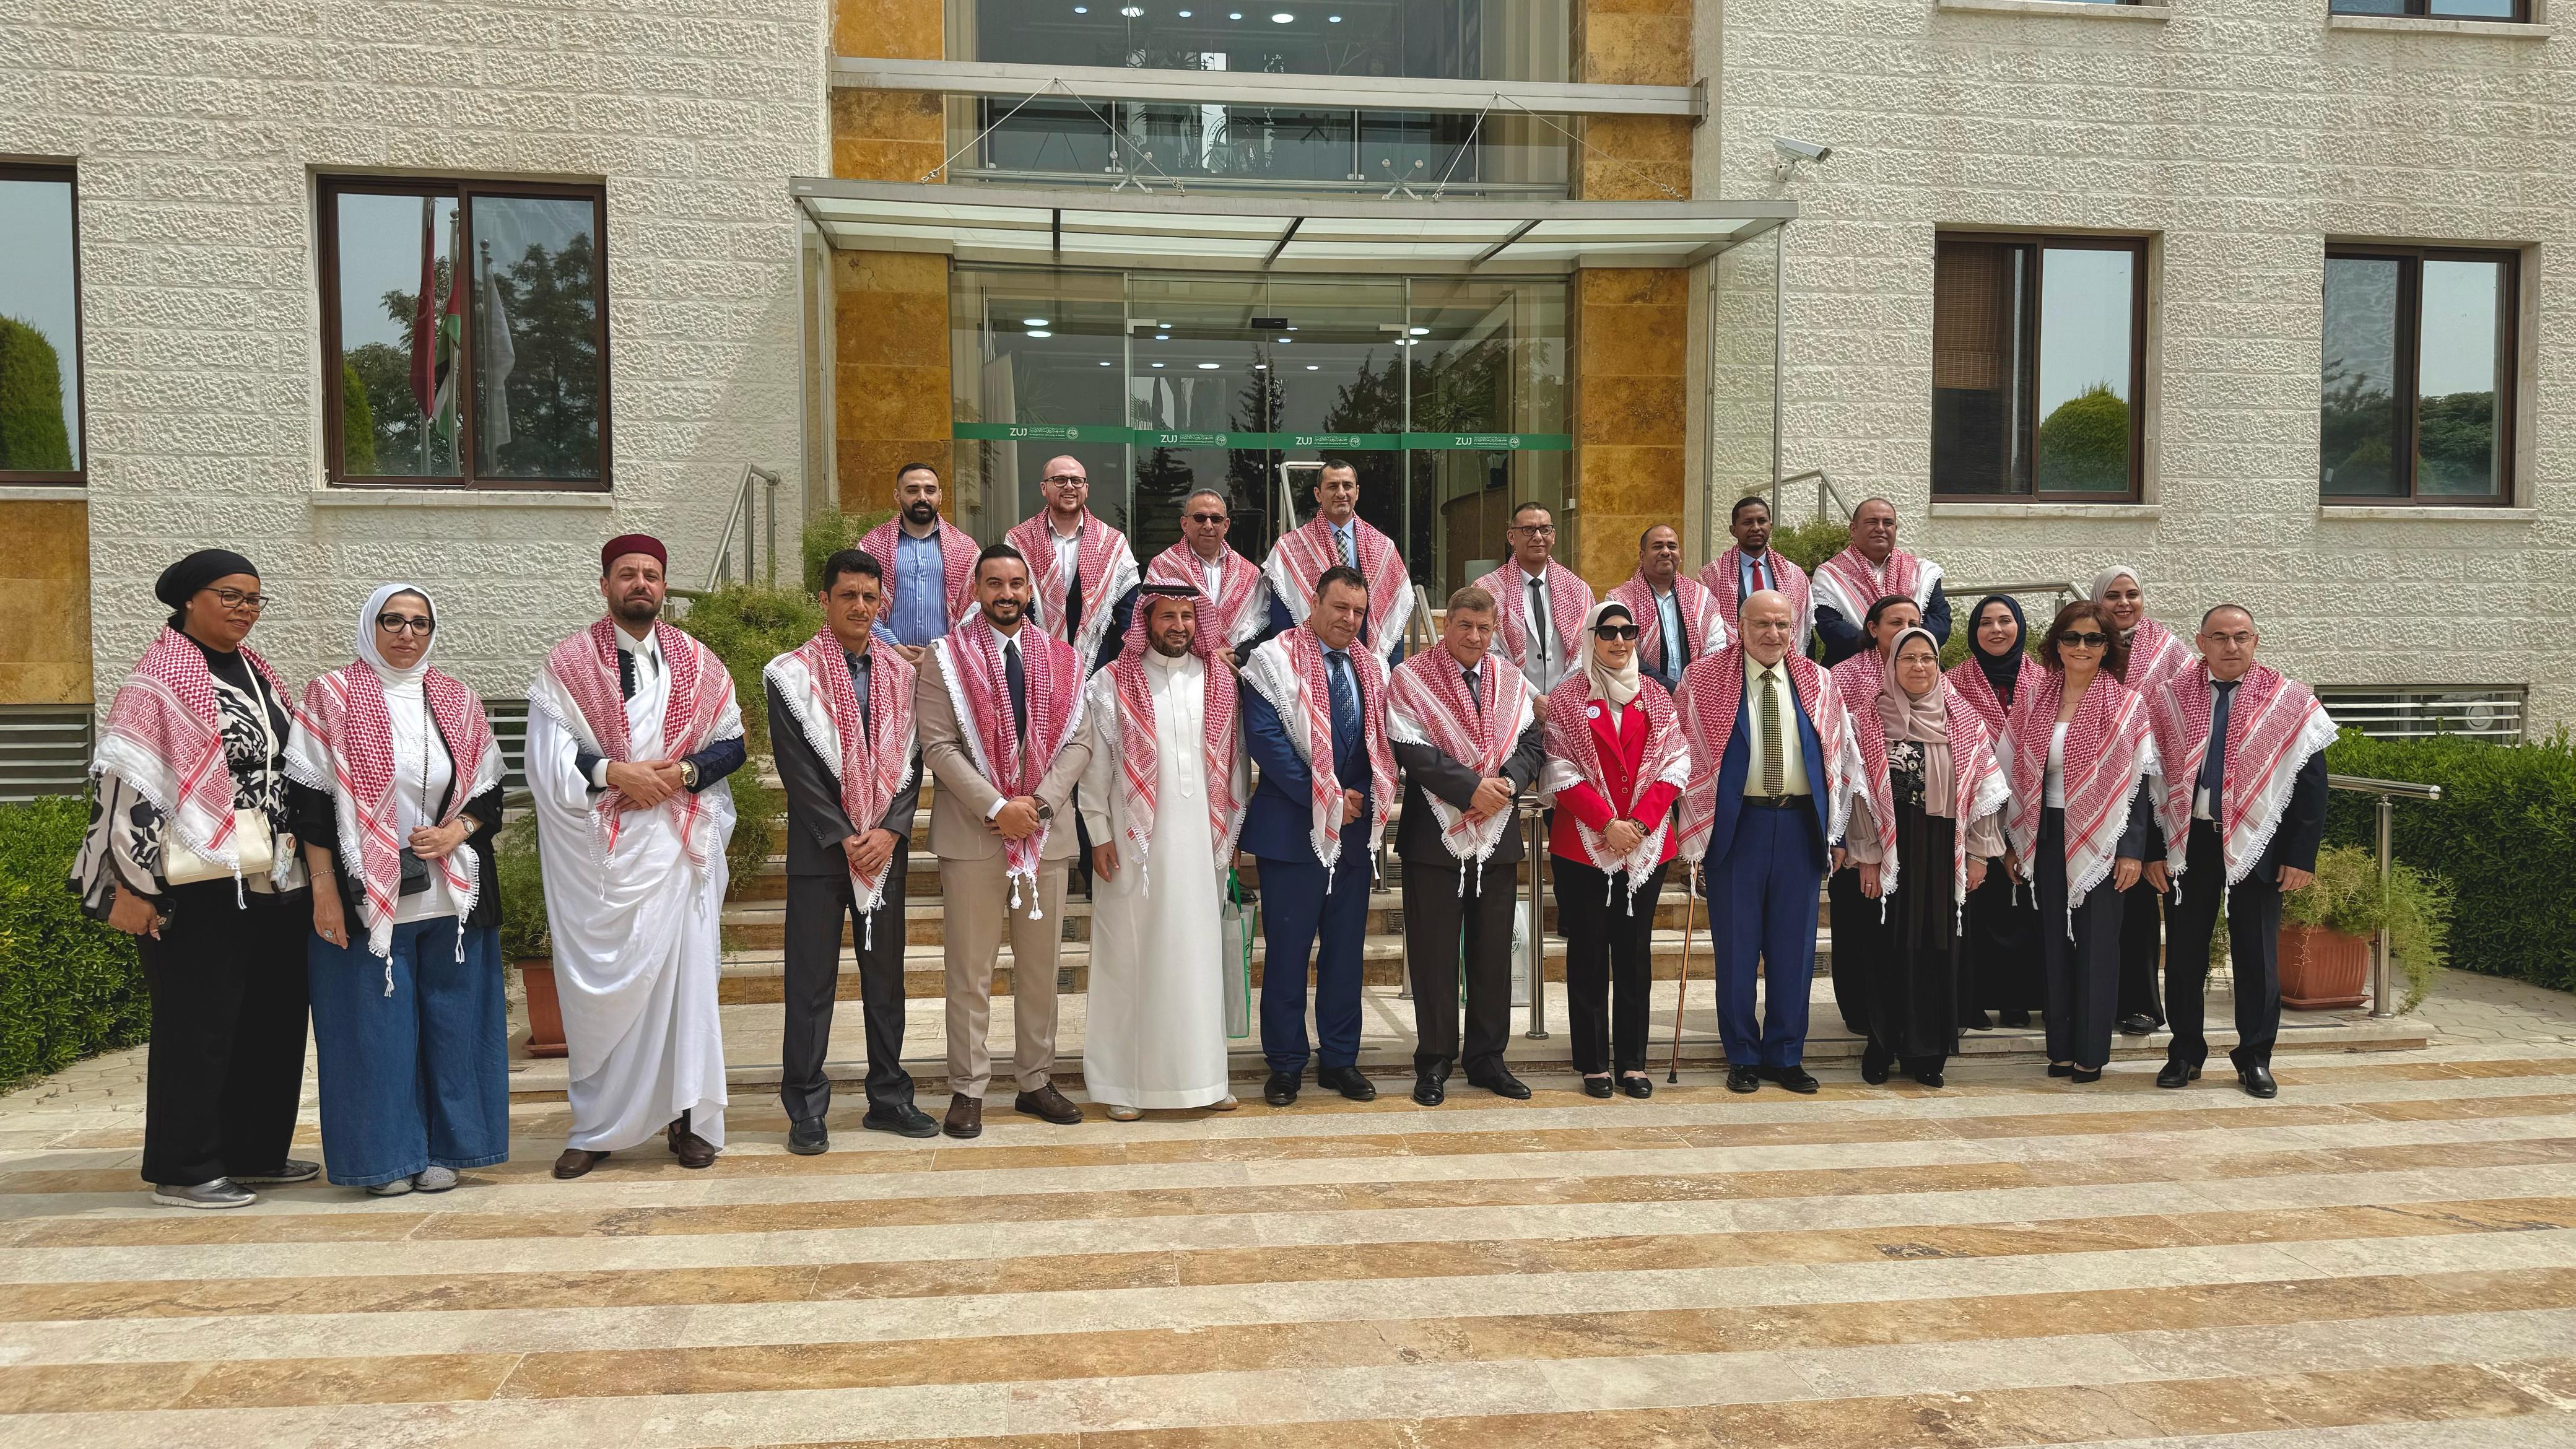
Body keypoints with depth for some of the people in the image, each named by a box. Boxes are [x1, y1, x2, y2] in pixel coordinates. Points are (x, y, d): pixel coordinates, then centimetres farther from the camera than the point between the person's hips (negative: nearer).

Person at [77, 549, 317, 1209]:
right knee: (198, 1028, 0)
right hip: (200, 886, -8)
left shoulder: (257, 672, 14)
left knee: (274, 1020, 12)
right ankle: (185, 1171, 11)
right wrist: (131, 885, -17)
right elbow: (126, 782, -13)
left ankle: (256, 1153, 24)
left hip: (274, 881, 8)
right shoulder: (160, 677, -8)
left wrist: (301, 862, 21)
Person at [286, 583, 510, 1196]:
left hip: (452, 898, 3)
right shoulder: (332, 698, 0)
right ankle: (385, 1155, 13)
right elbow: (308, 799, -4)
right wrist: (324, 890, -9)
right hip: (365, 899, -3)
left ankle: (441, 1150, 17)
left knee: (451, 1024, 5)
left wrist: (456, 831, -8)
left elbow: (490, 790, 12)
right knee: (376, 1026, 1)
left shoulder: (457, 702, 10)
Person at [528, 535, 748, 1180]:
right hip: (597, 854, -1)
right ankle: (597, 1126, 10)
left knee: (684, 974, -1)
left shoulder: (697, 662, 12)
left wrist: (684, 772, -8)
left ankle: (688, 1116, 8)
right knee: (600, 985, 0)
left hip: (679, 847, 1)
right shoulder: (568, 665, 6)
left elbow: (733, 743, 9)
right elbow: (548, 762, -2)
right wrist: (613, 772, -15)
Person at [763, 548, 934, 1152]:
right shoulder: (791, 674, -2)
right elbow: (797, 769, -7)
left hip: (886, 847, 3)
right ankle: (806, 1109, 9)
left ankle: (889, 1097, 19)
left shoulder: (902, 673, 8)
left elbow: (912, 762, 4)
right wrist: (845, 839, -12)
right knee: (811, 979, 1)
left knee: (885, 974, 9)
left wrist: (890, 832, -9)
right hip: (820, 848, -3)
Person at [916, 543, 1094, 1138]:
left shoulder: (1062, 660, 10)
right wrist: (997, 807, -16)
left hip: (1046, 833, 3)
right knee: (970, 972, 2)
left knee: (1040, 967, 10)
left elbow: (1078, 743, 4)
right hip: (972, 834, -3)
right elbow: (939, 746, -8)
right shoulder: (945, 658, 0)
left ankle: (1036, 1082, 20)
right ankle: (967, 1091, 10)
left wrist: (1040, 805, -11)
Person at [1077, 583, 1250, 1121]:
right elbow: (1094, 766, -1)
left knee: (1200, 955, 6)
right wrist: (1100, 835, -5)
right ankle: (1125, 1079, 9)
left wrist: (1233, 830, 8)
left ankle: (1202, 1072, 15)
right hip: (1135, 841, -3)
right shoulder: (1112, 684, 0)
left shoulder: (1219, 682, 8)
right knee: (1130, 956, 1)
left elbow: (1235, 760, 11)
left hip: (1202, 841, 3)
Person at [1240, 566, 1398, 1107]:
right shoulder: (1275, 660, -6)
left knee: (1346, 948, 10)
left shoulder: (1373, 670, 13)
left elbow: (1382, 744, 14)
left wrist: (1361, 798, -4)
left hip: (1355, 827, 5)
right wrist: (1327, 799, -14)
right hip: (1292, 828, -5)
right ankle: (1285, 1065, 11)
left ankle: (1340, 1059, 20)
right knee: (1287, 950, 1)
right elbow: (1265, 738, -14)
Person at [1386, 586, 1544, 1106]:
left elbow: (1533, 742, 7)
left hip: (1499, 834, 4)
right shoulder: (1410, 678, -3)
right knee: (1434, 951, 2)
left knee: (1493, 949, 9)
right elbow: (1411, 750, -13)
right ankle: (1434, 1061, 12)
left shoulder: (1510, 680, 11)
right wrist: (1472, 788, -19)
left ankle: (1487, 1057, 20)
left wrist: (1507, 782, -13)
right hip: (1435, 833, -4)